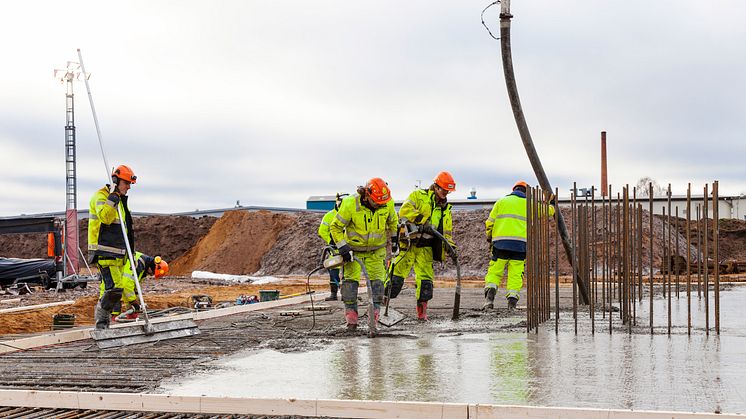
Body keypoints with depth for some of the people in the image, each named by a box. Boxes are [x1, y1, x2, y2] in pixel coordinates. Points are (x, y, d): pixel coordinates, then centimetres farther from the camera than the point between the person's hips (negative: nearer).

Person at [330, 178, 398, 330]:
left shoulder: (388, 203, -15)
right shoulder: (350, 204, -26)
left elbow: (392, 220, 10)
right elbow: (335, 227, -13)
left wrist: (394, 238, 16)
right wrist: (342, 246, -19)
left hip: (376, 249, 2)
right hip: (353, 248, -2)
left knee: (376, 279, -6)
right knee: (350, 279, -8)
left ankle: (375, 311, 2)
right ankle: (351, 314, -1)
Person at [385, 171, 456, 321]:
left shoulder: (445, 208, 19)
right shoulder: (418, 196, 0)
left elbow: (447, 230, 24)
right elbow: (404, 211, -15)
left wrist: (450, 246, 8)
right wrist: (422, 220, -23)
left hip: (426, 248, 5)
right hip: (409, 242, -5)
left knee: (425, 278, 0)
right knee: (397, 274, -6)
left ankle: (422, 310, 8)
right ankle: (382, 301, 3)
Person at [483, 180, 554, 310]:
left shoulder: (501, 202, 13)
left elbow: (490, 222, 11)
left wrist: (489, 236, 28)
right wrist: (552, 205, 50)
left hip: (501, 242, 0)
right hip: (520, 244, 0)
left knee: (494, 271, 3)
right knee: (516, 274, 3)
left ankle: (489, 297, -17)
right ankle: (512, 302, -5)